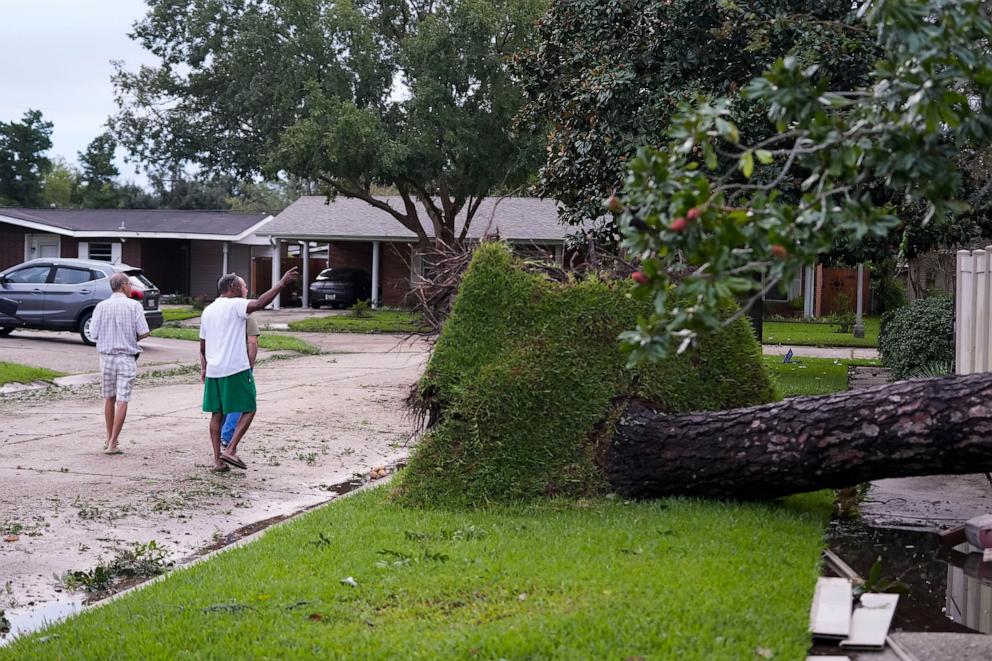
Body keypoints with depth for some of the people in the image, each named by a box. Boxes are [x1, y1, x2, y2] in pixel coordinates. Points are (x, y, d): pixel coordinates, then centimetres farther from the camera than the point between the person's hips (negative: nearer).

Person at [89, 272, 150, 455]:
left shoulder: (101, 306, -1)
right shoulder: (134, 306, -8)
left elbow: (94, 333, -3)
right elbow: (143, 333, -11)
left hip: (106, 356, 3)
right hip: (127, 357, -3)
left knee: (109, 398, 17)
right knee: (122, 400, -1)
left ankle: (110, 438, 26)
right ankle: (112, 443, -4)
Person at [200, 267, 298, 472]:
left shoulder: (207, 311, 16)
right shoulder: (234, 305, -8)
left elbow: (202, 346, 21)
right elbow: (259, 303, -26)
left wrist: (204, 368, 30)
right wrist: (281, 284, -22)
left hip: (213, 370, 7)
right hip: (235, 370, -7)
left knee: (217, 414, 11)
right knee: (249, 410, 2)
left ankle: (217, 460, 10)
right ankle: (230, 450, -9)